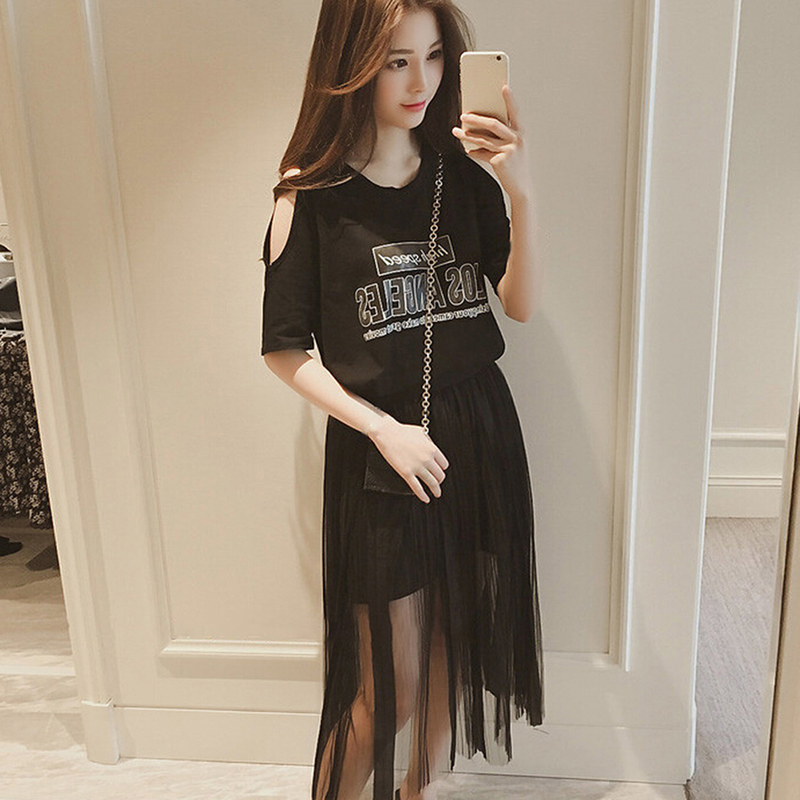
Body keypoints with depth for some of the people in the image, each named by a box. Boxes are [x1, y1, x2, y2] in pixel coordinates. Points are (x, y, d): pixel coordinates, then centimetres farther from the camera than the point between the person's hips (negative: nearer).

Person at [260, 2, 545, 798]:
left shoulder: (463, 172, 1)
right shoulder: (310, 194, -8)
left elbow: (522, 303, -6)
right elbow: (285, 350, -6)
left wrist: (522, 193, -19)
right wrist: (384, 430, -14)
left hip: (479, 429, 4)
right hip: (379, 448, -4)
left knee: (458, 644, 17)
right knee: (388, 684, 4)